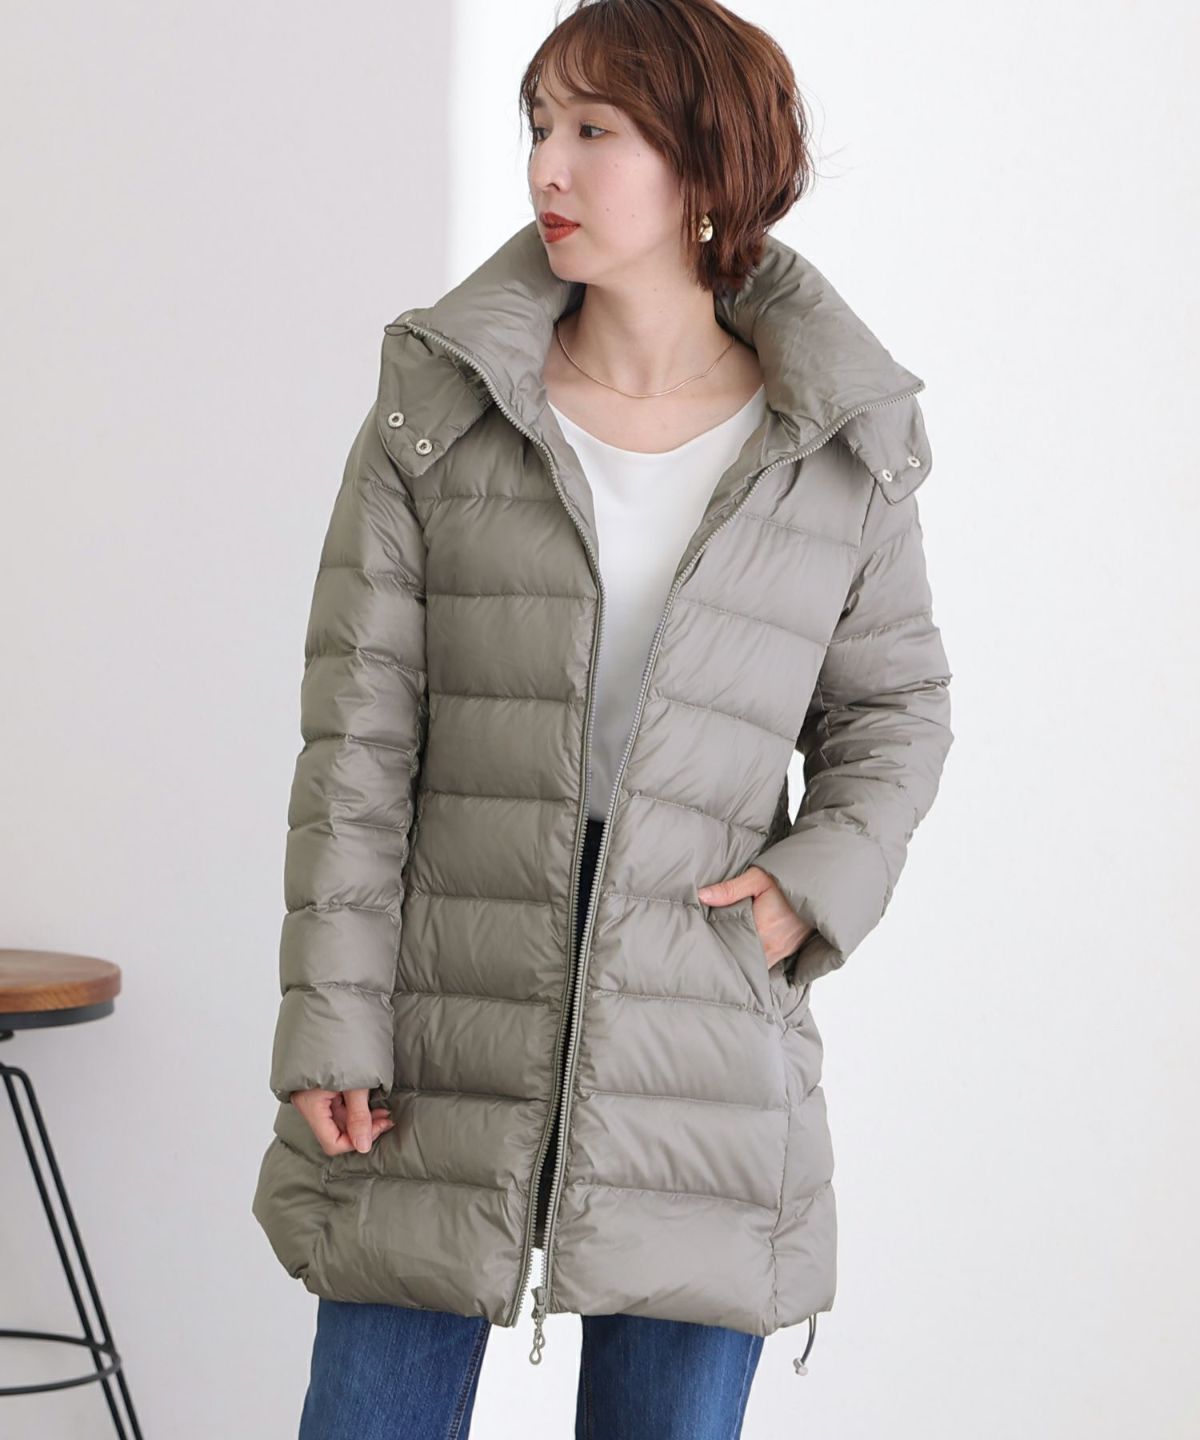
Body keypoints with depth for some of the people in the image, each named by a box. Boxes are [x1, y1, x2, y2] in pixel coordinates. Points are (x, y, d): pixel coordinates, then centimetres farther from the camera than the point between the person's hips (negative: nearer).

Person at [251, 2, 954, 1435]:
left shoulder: (841, 450, 2)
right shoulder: (439, 406, 0)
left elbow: (896, 702, 15)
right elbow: (356, 734, -2)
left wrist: (821, 880, -4)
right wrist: (329, 1023, -6)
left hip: (706, 996, 1)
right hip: (449, 1010, 0)